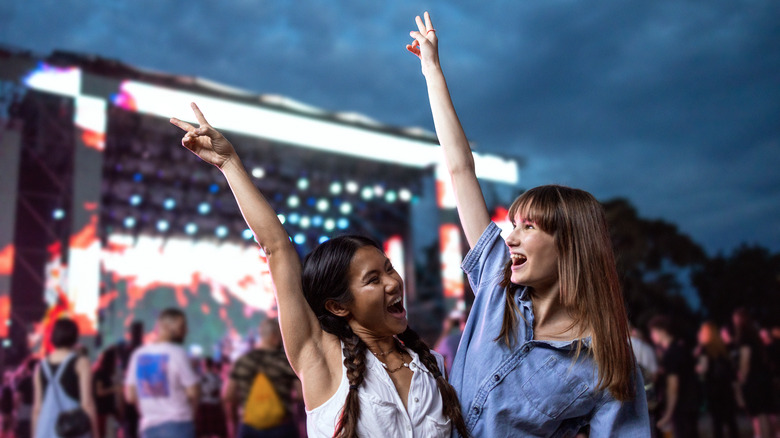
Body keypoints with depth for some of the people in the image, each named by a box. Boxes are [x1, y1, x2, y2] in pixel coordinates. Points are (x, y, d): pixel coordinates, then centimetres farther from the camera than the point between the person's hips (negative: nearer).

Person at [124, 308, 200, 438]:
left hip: (149, 426, 5)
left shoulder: (138, 354, 5)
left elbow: (130, 395, 8)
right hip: (178, 424, -5)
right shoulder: (177, 353, -12)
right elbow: (192, 392, -11)